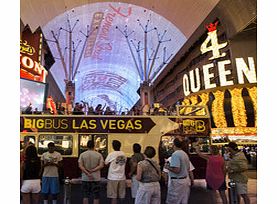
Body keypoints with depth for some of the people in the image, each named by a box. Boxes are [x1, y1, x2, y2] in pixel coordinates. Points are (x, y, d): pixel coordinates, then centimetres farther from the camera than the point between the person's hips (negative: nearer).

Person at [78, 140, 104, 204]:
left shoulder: (82, 154, -2)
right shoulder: (99, 155, -4)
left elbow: (80, 166, -9)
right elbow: (101, 165, -12)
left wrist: (87, 174, -11)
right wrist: (93, 170, -12)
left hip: (85, 178, 1)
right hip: (96, 178, -1)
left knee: (85, 195, 12)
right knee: (96, 196, 8)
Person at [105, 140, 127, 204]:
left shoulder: (111, 154, -10)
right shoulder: (124, 154, 4)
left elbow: (105, 163, -2)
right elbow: (124, 164, 11)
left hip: (113, 177, -4)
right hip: (122, 177, 4)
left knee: (113, 196, 4)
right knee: (121, 196, 12)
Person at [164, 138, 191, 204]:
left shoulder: (175, 154, -18)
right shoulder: (185, 154, 10)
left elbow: (176, 170, -25)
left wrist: (167, 167, -9)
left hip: (177, 181, -9)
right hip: (186, 180, 9)